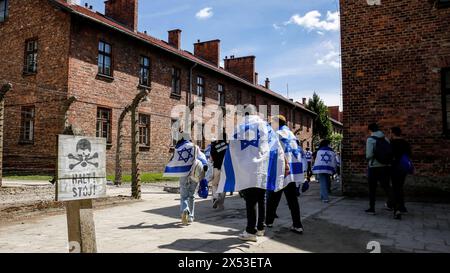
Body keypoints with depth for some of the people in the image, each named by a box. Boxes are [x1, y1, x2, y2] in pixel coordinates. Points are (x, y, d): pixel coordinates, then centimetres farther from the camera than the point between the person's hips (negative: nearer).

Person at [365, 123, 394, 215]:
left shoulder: (370, 139, -11)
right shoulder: (385, 139, 5)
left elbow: (369, 155, -19)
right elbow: (391, 152, 2)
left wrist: (368, 158, 3)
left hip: (374, 167, -4)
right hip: (386, 166, 5)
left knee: (372, 188, 6)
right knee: (386, 185, 22)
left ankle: (371, 208, 11)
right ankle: (390, 203, 22)